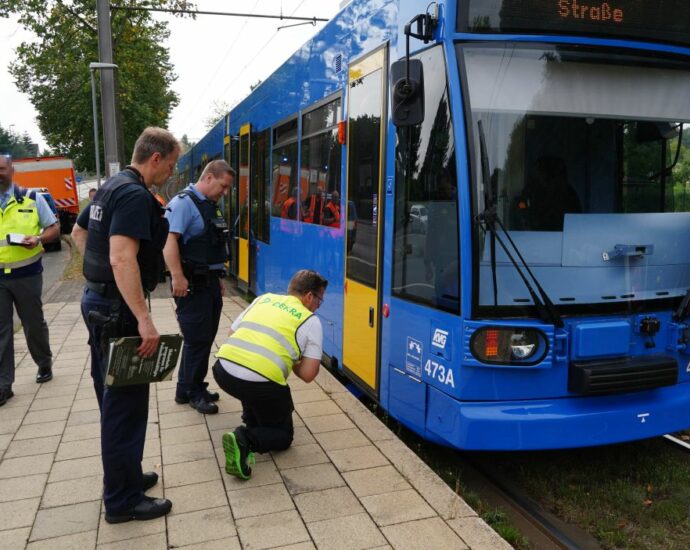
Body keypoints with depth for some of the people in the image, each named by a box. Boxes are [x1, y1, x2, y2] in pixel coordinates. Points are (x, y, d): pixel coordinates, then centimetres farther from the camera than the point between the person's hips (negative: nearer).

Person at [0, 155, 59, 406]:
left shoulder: (32, 198, 0)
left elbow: (54, 228, 1)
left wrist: (37, 239, -18)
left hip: (27, 273, -1)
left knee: (34, 324, 13)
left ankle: (44, 364, 36)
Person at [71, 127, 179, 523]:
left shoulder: (112, 187, 12)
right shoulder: (136, 196, -19)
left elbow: (79, 231, 26)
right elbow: (123, 258, -30)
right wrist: (144, 320, -32)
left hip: (99, 300, 11)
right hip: (118, 307, -11)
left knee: (113, 397, 18)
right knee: (126, 404, -2)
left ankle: (123, 476, 33)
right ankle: (124, 501, 9)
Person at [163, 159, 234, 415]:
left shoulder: (211, 205, 15)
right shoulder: (184, 202, -14)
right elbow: (169, 240, -25)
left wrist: (218, 277, 21)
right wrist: (178, 277, -31)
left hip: (210, 281, 9)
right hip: (192, 284, -9)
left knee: (206, 337, 15)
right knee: (197, 339, -1)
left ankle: (186, 389, 28)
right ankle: (194, 393, 16)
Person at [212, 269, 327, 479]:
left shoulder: (264, 298, 20)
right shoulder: (311, 321, 8)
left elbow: (233, 332, 24)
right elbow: (308, 374, 1)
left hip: (223, 371, 6)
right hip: (262, 383, -5)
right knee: (283, 435, 17)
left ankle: (251, 422, 32)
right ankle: (245, 440, -10)